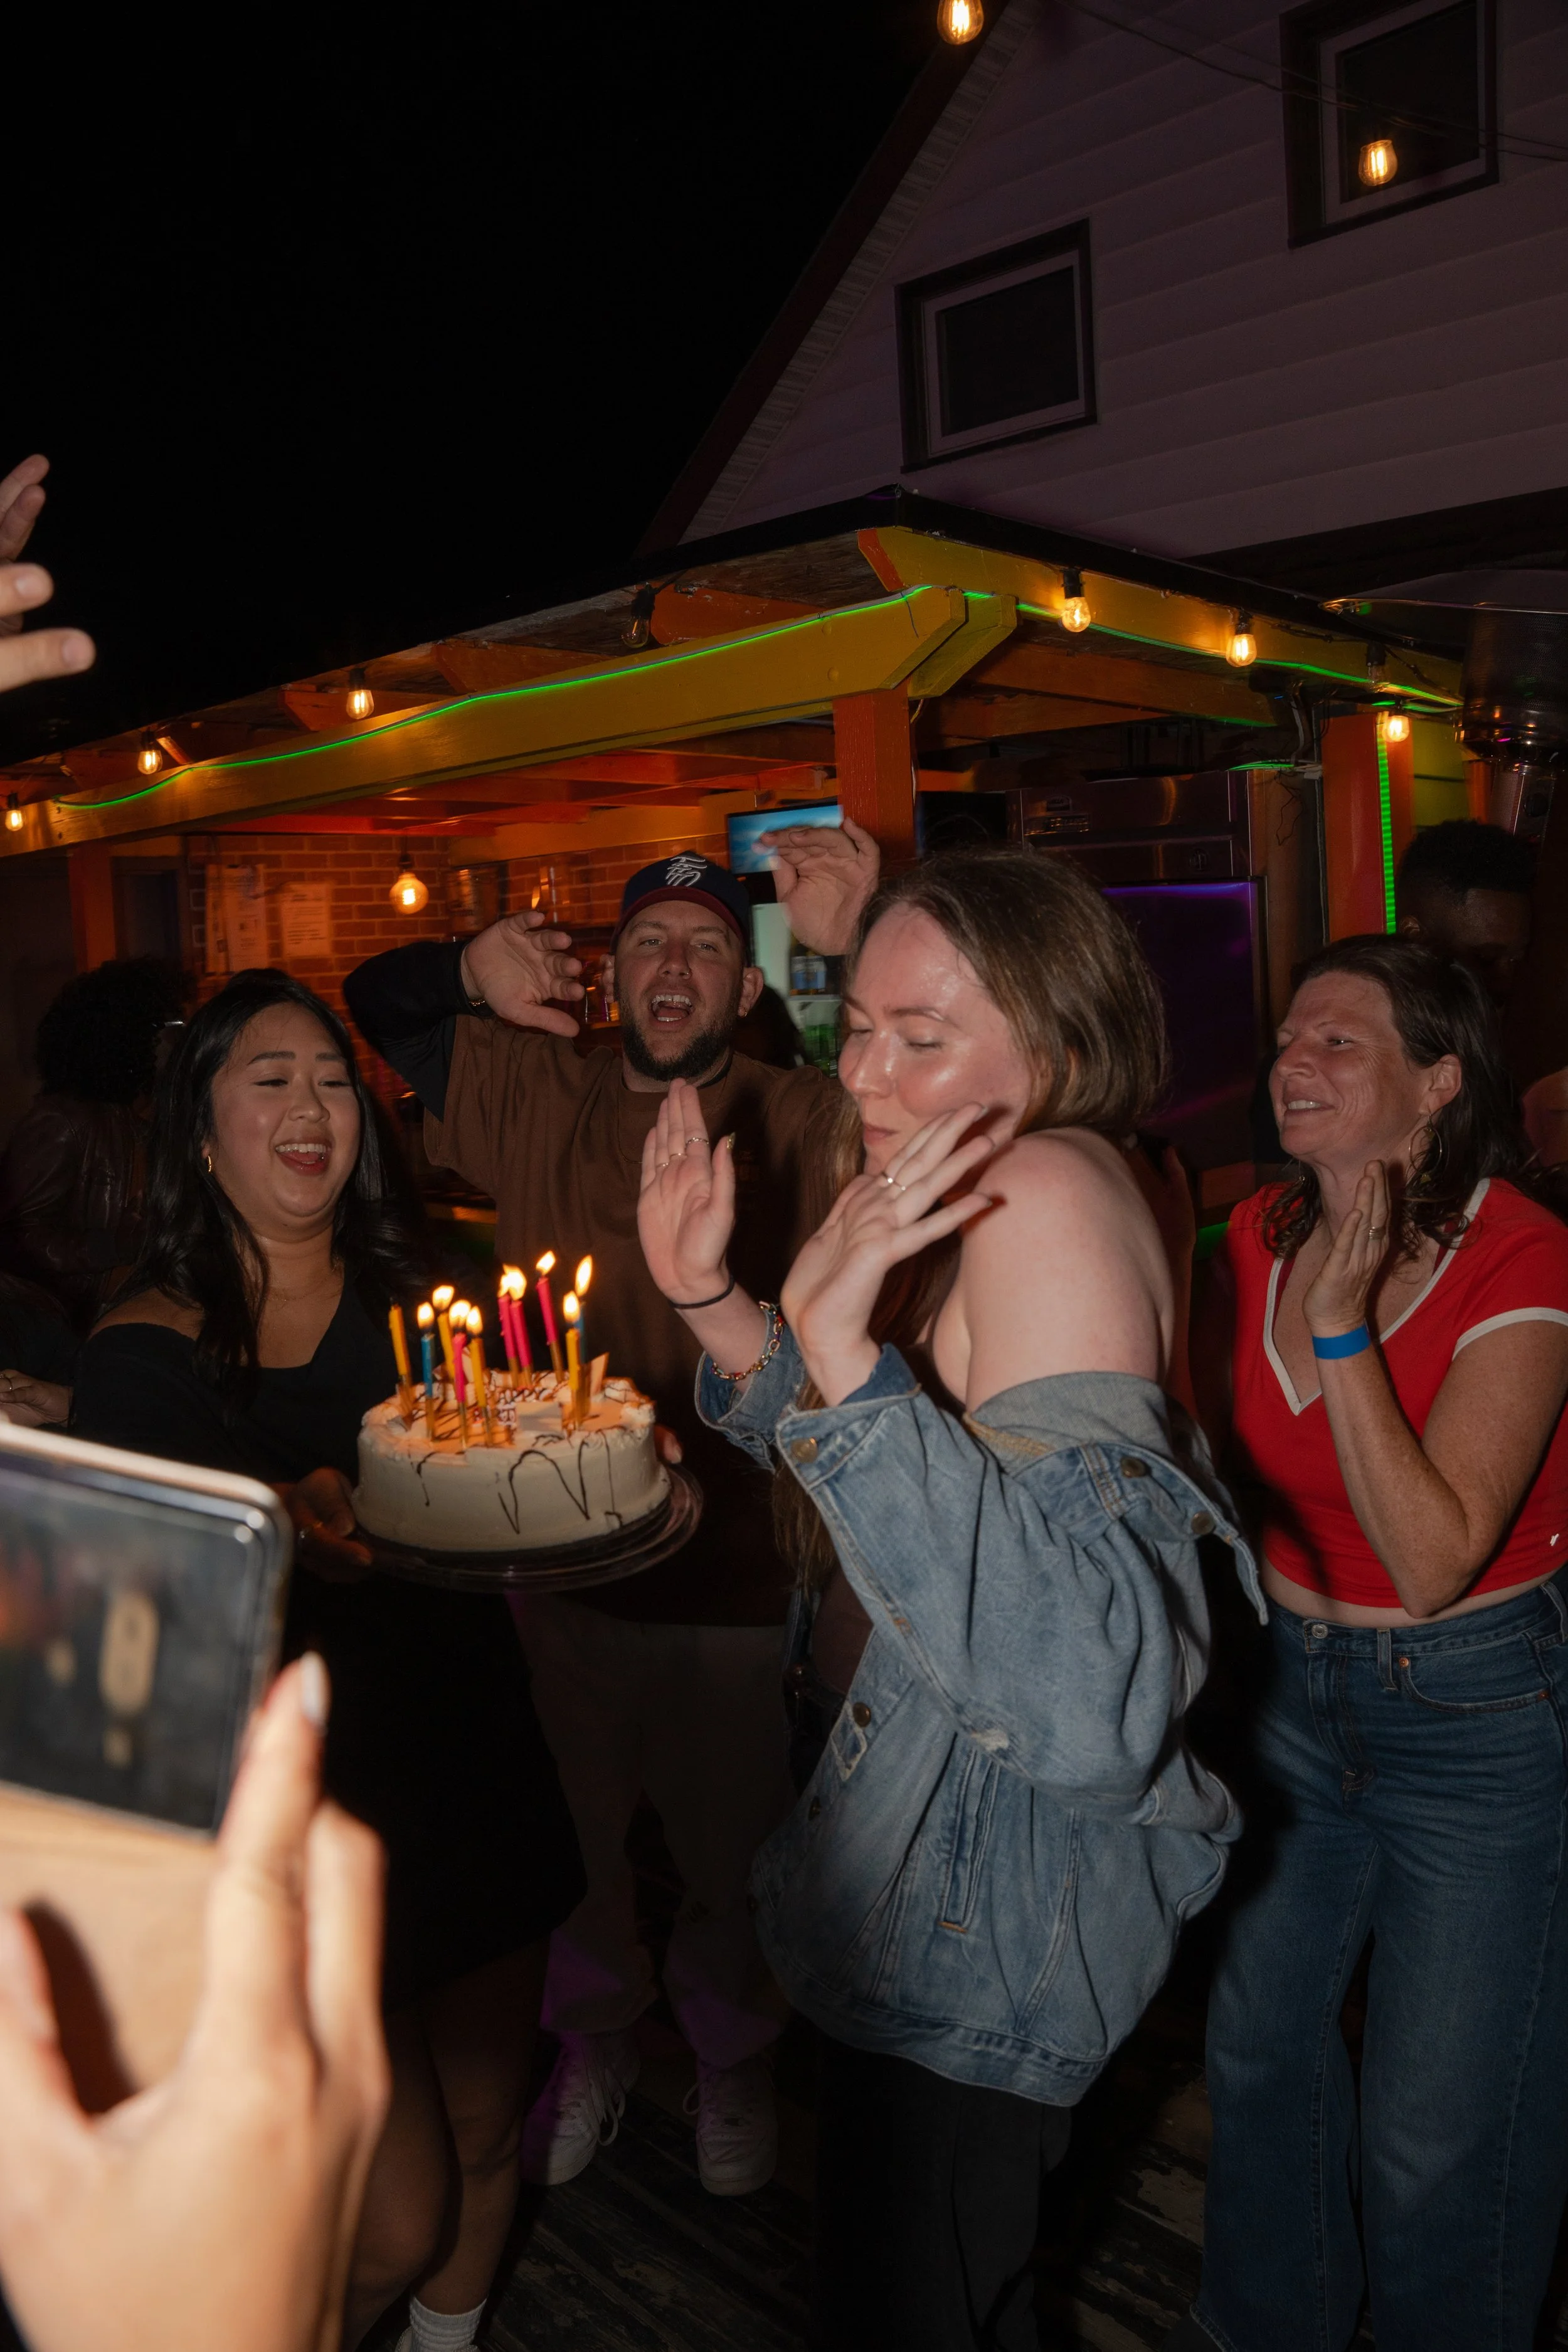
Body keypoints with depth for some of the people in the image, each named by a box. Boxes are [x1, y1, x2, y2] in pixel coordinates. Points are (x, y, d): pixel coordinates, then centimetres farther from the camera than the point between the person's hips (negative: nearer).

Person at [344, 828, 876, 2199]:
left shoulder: (790, 1124, -10)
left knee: (733, 1849, 19)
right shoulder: (537, 1095, 1)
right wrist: (472, 973, -10)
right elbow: (363, 1014, 10)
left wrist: (857, 954, -41)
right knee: (573, 1835, 23)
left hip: (735, 1580, -2)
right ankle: (593, 2047, 50)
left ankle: (733, 2063, 47)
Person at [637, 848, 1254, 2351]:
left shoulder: (1044, 1194, -29)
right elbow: (856, 1484, 11)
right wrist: (711, 1298, -2)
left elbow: (1088, 1680, -38)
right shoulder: (974, 1194, 2)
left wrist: (841, 1348, -42)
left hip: (993, 1882, -9)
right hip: (935, 1842, 9)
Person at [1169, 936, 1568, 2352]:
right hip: (1292, 1685, 6)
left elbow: (1434, 1558, -29)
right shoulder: (1261, 1237, -4)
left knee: (1439, 2131, 7)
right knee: (1258, 2043, 21)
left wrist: (1341, 1326, -31)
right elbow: (1214, 1464, 12)